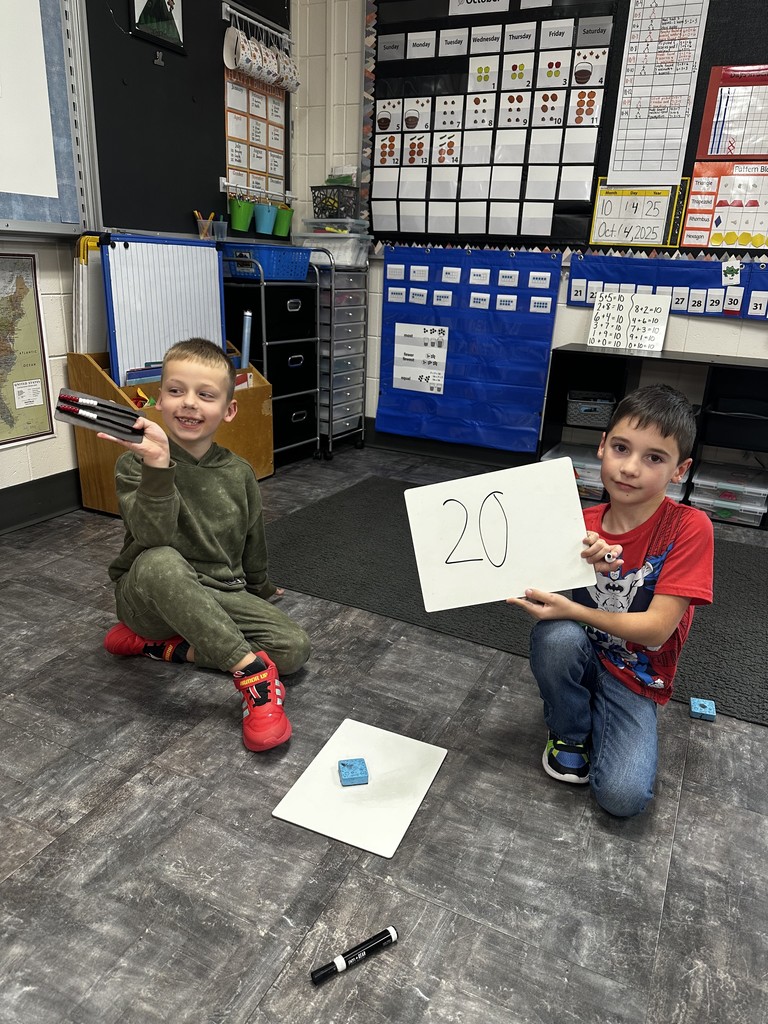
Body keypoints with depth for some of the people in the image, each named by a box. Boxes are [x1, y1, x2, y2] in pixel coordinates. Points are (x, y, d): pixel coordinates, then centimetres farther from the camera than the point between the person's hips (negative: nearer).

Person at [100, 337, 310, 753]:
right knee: (160, 563, -39)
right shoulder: (136, 463, -11)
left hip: (218, 594, 4)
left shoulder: (238, 473, -1)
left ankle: (165, 646, -9)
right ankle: (251, 669, -33)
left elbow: (253, 546, 14)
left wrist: (260, 595, 26)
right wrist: (158, 466, -42)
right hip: (148, 594, -3)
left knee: (294, 647, -16)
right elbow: (154, 539, -29)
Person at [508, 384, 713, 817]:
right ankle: (570, 734, -3)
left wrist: (571, 609, -32)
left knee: (623, 796, -23)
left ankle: (602, 720, 9)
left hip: (635, 678, -3)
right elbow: (557, 599, -6)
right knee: (556, 635, -32)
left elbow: (656, 629, -22)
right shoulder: (583, 526, -8)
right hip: (578, 658, 3)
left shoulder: (689, 528, -18)